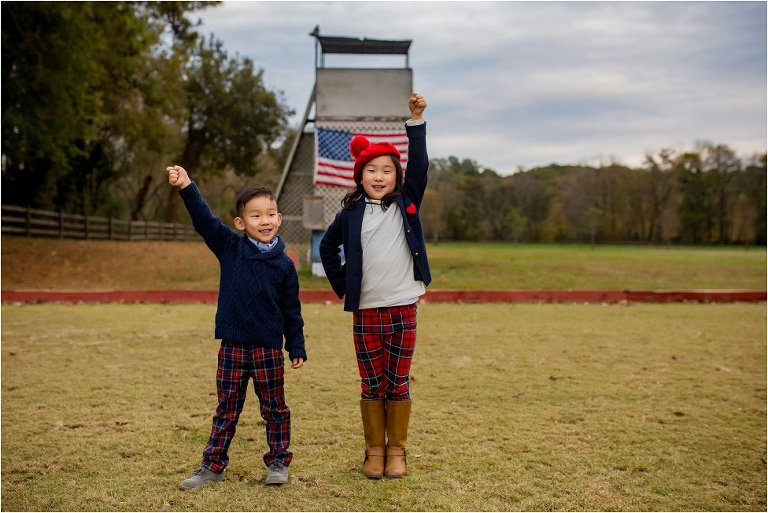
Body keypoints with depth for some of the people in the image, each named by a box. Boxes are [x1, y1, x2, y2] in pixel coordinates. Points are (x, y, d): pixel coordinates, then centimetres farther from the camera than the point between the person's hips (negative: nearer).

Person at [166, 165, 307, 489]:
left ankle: (278, 462, 26)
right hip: (233, 346, 1)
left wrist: (297, 349, 3)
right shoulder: (229, 248, -2)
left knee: (274, 409, 11)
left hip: (269, 348, -1)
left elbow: (292, 311, 3)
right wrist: (187, 188, -27)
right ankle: (212, 465, 21)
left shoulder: (284, 265, -2)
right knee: (226, 410, 11)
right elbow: (204, 220, -14)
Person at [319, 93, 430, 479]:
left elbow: (419, 166, -9)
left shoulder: (406, 205, 2)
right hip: (365, 312, 1)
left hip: (403, 309, 0)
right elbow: (328, 247, 17)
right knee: (371, 385, 9)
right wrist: (341, 285, 10)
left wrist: (416, 120, -16)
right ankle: (374, 451, 20)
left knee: (399, 383, 7)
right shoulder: (351, 214, 4)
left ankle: (396, 451, 20)